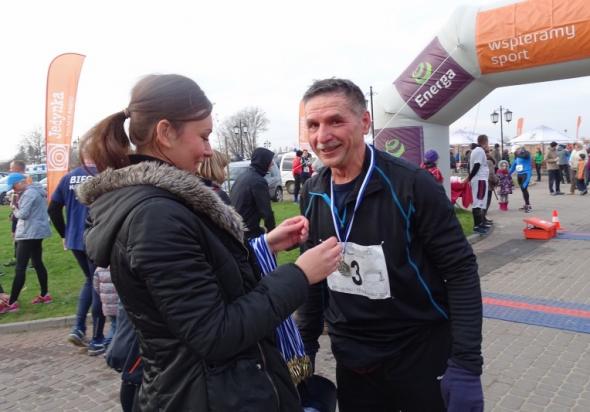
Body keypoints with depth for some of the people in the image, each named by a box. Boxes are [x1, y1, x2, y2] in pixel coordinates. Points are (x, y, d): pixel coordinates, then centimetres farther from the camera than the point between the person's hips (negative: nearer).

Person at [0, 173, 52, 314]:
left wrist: (14, 209, -1)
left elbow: (23, 214, -19)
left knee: (20, 268, -9)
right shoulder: (36, 190, 16)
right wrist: (18, 207, 2)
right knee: (38, 264, 15)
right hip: (36, 232, 11)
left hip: (30, 234, -11)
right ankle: (44, 295, 21)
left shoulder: (29, 193, -16)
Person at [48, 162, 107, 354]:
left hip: (75, 241, 6)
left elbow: (53, 209, 7)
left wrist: (65, 234, 15)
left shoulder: (68, 177, 6)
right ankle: (96, 341, 14)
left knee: (90, 280, 25)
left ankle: (78, 328, 16)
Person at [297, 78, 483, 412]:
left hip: (422, 356, -4)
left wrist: (466, 364, -17)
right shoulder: (313, 195, -3)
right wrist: (307, 346, 9)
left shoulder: (412, 184, -18)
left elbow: (461, 271, -14)